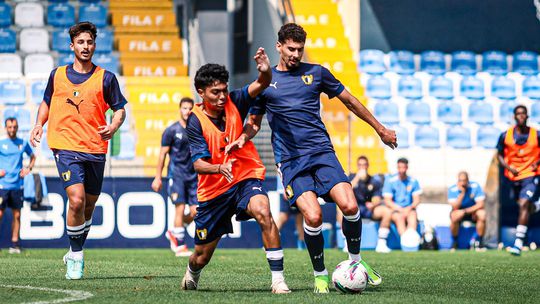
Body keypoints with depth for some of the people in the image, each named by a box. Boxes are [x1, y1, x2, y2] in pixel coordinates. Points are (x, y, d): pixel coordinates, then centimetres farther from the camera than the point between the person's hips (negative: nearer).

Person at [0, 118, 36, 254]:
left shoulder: (23, 143, 9)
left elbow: (33, 157, 24)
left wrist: (28, 168, 7)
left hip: (17, 185, 3)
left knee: (17, 215, 5)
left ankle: (15, 244, 10)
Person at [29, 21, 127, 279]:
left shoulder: (106, 78, 3)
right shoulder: (57, 75, 8)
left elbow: (120, 108, 7)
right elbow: (46, 102, 23)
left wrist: (113, 127, -13)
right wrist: (39, 124, 6)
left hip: (96, 149, 1)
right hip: (65, 146, -1)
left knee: (89, 205, 10)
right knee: (77, 199, -19)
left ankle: (75, 252, 32)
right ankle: (76, 256, -4)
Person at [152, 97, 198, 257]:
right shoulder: (171, 130, -2)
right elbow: (163, 154, 0)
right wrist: (157, 178, -3)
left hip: (193, 175, 5)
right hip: (176, 173, -5)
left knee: (195, 211, -2)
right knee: (180, 208, -11)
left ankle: (174, 233, 23)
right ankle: (180, 247, -6)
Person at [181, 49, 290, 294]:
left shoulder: (234, 102, -6)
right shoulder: (195, 121, -11)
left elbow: (261, 85, -21)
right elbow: (198, 164, -18)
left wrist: (265, 71, -45)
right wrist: (219, 168, -39)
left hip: (246, 177, 0)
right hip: (213, 189, 0)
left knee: (262, 212, -35)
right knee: (202, 256, 11)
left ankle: (278, 278, -31)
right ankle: (191, 274, 51)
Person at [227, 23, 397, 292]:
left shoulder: (316, 73, 10)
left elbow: (349, 101, 20)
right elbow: (254, 121, 21)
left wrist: (380, 129, 23)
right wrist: (243, 137, -2)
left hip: (322, 151, 1)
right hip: (290, 159, -1)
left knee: (349, 206, -18)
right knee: (313, 216, -20)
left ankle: (356, 261, 7)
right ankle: (320, 275, 0)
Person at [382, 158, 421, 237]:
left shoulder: (413, 181, 8)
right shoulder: (390, 180, 0)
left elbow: (416, 200, 7)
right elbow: (387, 201, -3)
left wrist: (410, 208, -14)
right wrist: (400, 209, -16)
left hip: (408, 210, 2)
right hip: (395, 210, -2)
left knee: (413, 215, -32)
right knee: (399, 217, -35)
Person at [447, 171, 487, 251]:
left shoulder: (475, 186, -14)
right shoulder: (452, 189, -14)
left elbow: (480, 204, -18)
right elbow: (455, 208, -23)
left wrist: (466, 211, -24)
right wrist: (461, 193, -30)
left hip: (473, 211, 1)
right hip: (459, 211, -1)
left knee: (482, 214, -31)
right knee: (454, 216, -35)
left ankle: (479, 242, -16)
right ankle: (454, 242, -14)